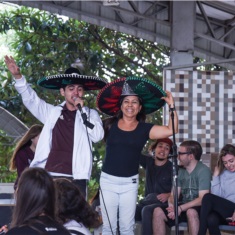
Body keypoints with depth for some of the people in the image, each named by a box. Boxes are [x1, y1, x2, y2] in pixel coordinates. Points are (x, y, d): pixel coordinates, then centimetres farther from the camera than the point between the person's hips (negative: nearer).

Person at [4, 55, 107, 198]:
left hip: (76, 179, -1)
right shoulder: (52, 112, 14)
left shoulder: (91, 114, 11)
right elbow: (30, 98, 9)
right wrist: (18, 76, -5)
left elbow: (98, 136, -4)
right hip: (49, 177, 1)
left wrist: (82, 111, -7)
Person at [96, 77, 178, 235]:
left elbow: (171, 130, -8)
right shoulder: (109, 125, 1)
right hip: (108, 180, 0)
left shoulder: (144, 129, 1)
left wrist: (172, 107, -13)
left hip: (130, 183, 1)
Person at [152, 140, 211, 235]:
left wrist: (180, 208, -25)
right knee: (158, 211, -14)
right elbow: (173, 195, 8)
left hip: (200, 209, -7)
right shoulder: (180, 171, 11)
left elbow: (203, 199, -20)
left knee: (191, 212, -39)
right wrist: (171, 205, -17)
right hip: (184, 207, 7)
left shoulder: (203, 170, -11)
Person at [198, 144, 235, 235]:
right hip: (224, 211, 3)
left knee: (208, 197, -24)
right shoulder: (222, 173, 17)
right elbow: (217, 196, 6)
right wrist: (215, 176, 1)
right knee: (211, 220, -34)